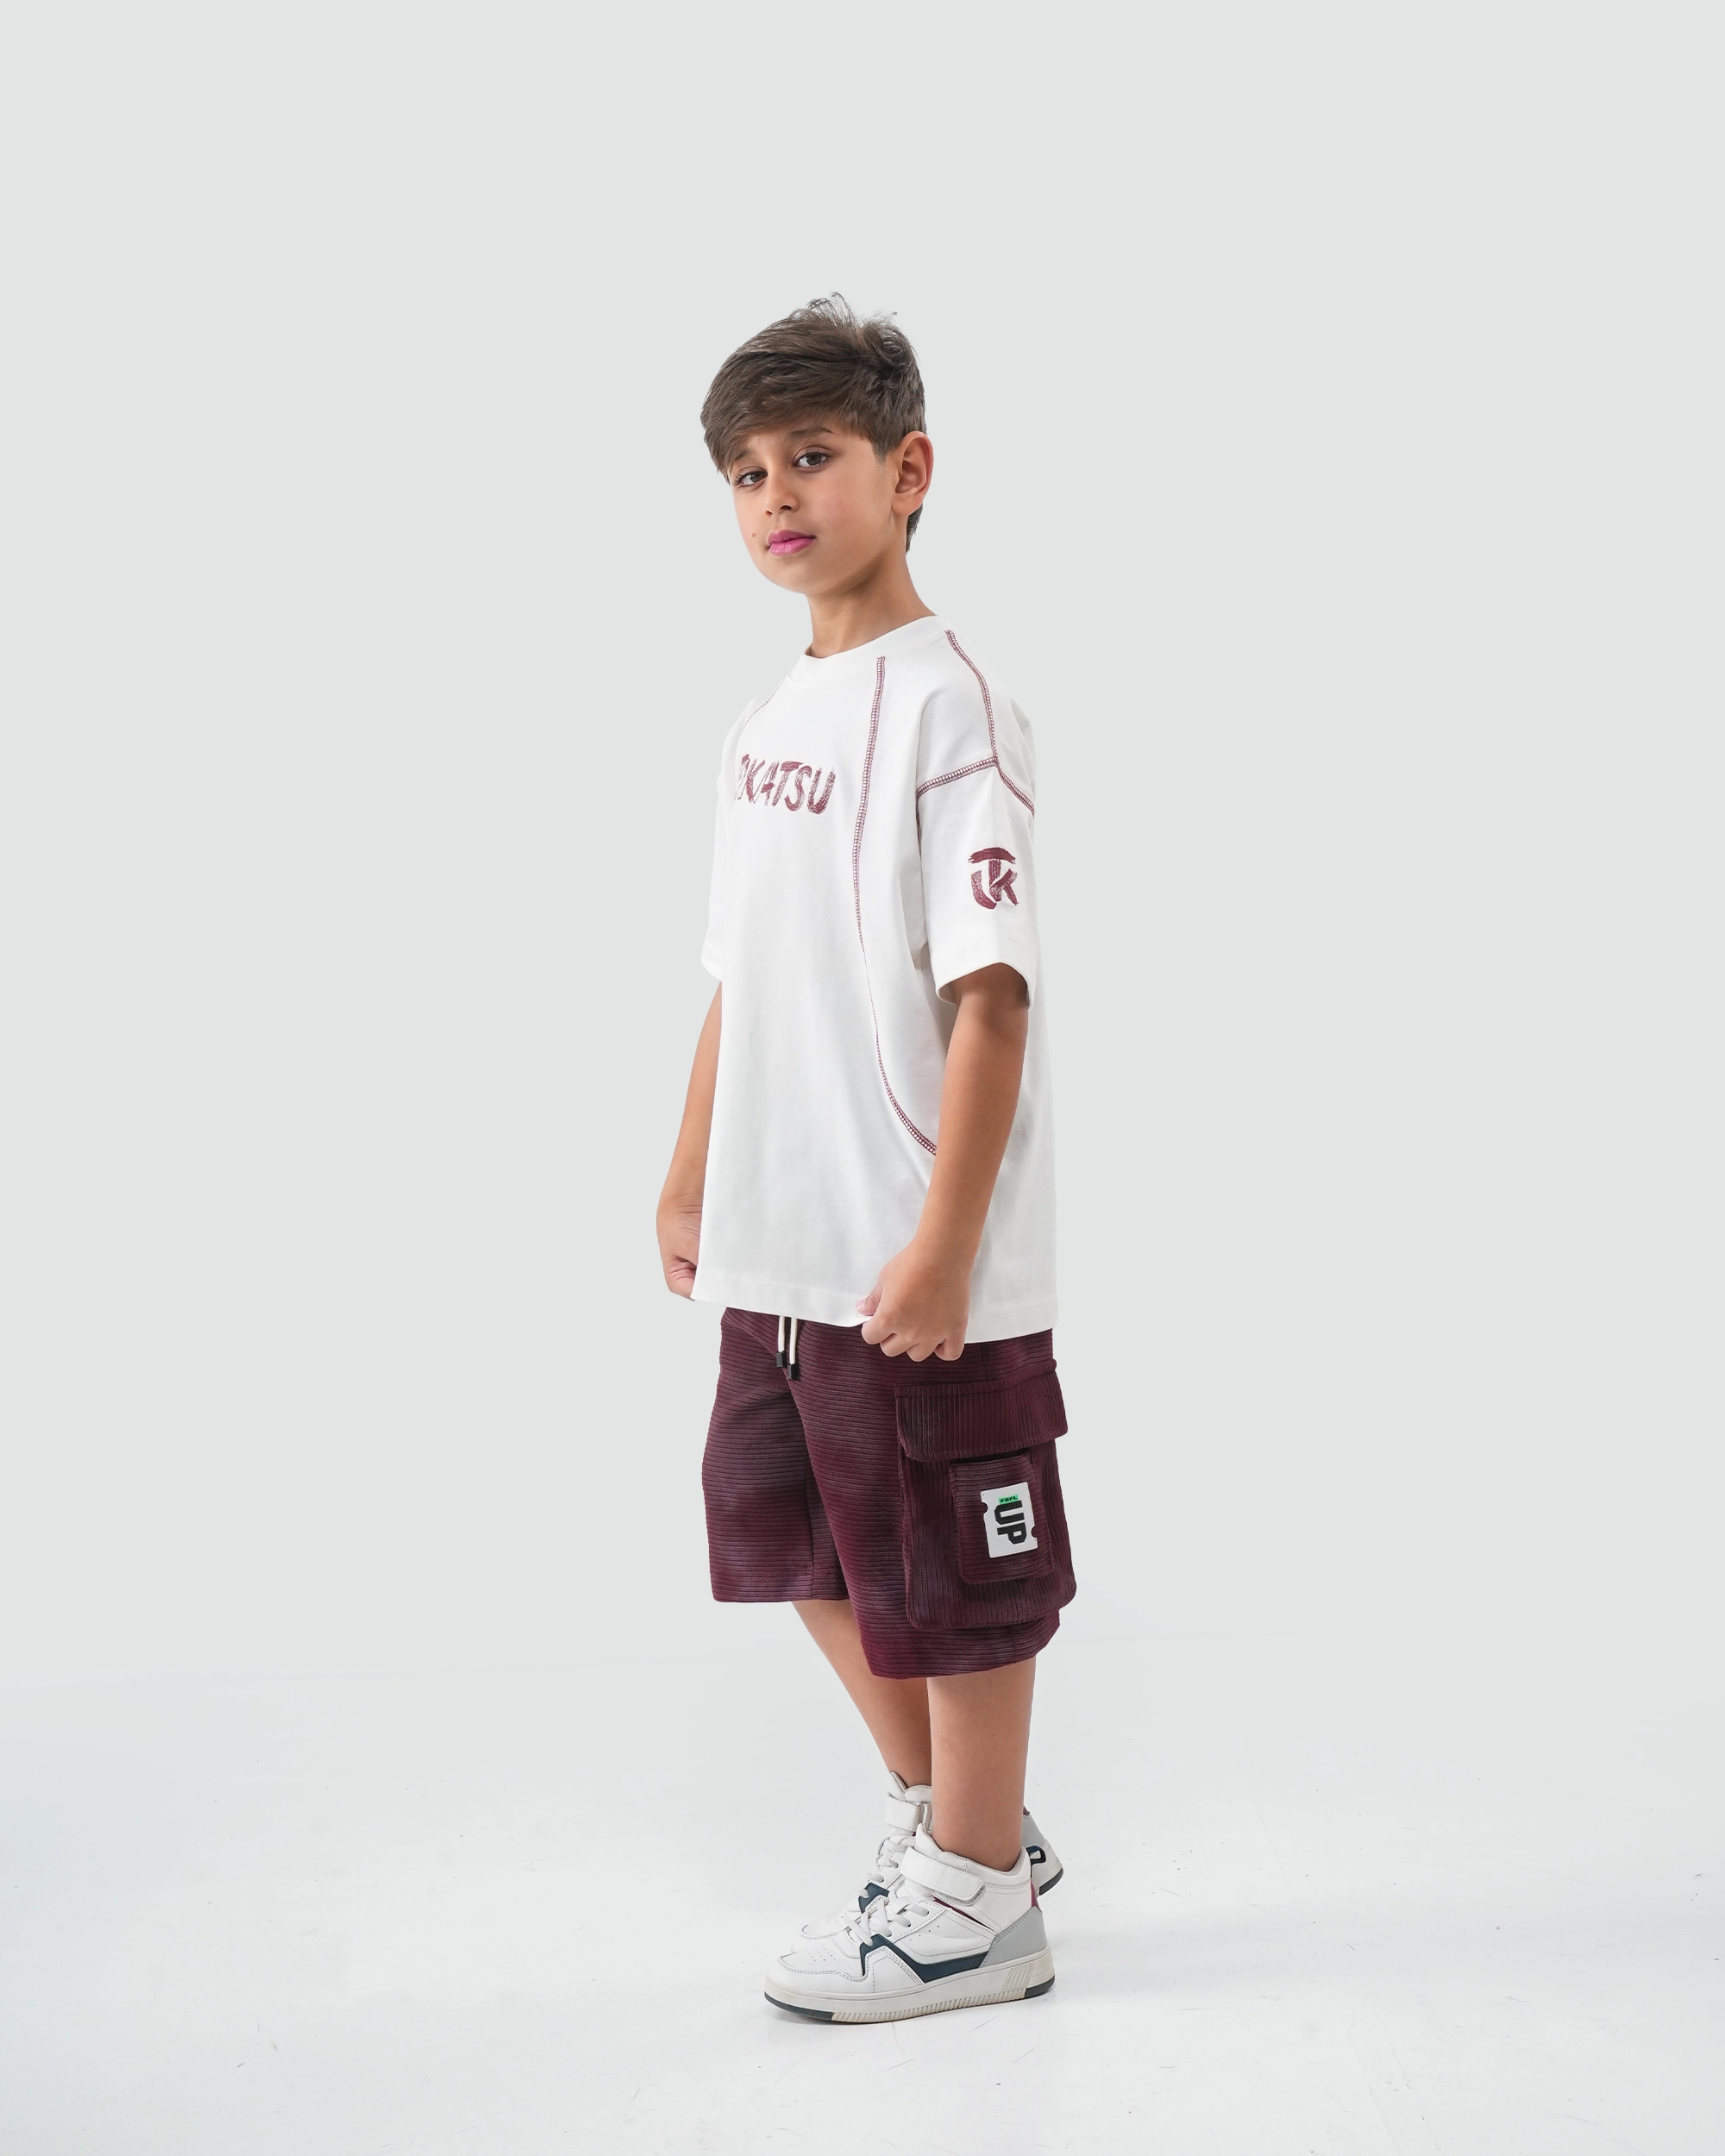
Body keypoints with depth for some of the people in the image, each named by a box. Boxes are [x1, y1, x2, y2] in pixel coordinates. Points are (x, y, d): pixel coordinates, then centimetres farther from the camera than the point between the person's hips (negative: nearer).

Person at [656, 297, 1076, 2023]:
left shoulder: (948, 705, -13)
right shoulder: (761, 730, 11)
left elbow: (988, 995, -18)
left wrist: (944, 1243, -22)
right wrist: (692, 1175, 19)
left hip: (923, 1266, -8)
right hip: (781, 1252, 9)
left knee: (949, 1575, 5)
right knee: (808, 1544, 19)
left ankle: (974, 1900, 23)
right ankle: (946, 1819, 38)